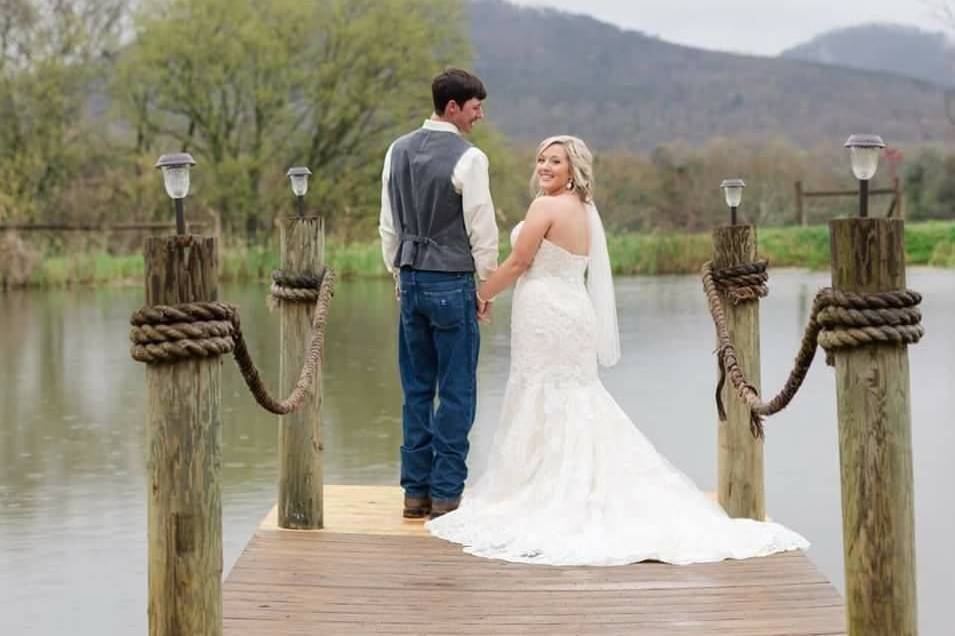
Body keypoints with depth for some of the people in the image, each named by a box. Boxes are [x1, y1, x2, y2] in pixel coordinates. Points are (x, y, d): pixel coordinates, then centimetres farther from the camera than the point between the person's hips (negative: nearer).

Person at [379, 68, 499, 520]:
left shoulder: (398, 151, 7)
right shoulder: (468, 158, -13)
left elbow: (388, 224, 12)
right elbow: (482, 230, -10)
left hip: (411, 280, 6)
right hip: (452, 284, -6)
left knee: (416, 390, 11)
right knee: (456, 393, 1)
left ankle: (416, 491, 15)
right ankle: (446, 494, 4)